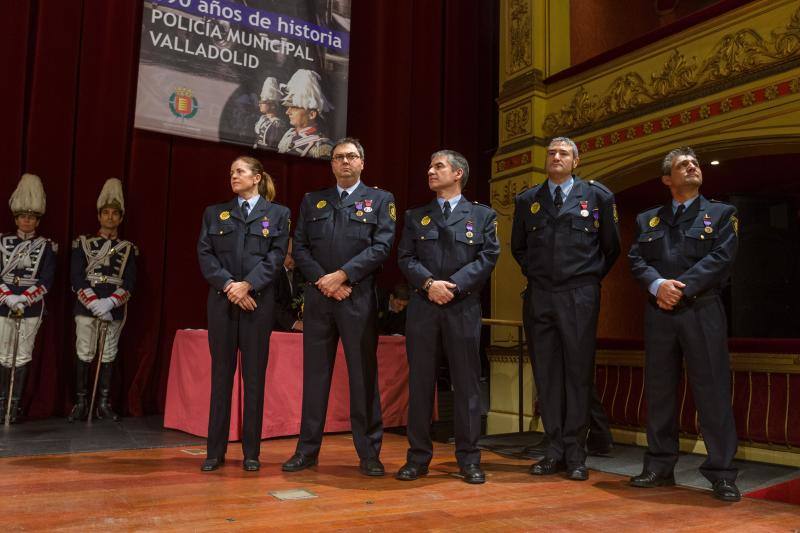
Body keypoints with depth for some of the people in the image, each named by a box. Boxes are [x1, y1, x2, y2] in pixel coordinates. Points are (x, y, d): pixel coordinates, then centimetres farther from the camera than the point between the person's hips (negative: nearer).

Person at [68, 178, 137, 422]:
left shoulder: (128, 249, 9)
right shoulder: (83, 243, 6)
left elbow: (129, 282, 1)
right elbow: (76, 278, -2)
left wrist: (110, 303, -15)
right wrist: (94, 303, -14)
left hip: (114, 310, 1)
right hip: (86, 308, -1)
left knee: (108, 357, 5)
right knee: (84, 355, 0)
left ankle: (103, 404, 13)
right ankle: (81, 403, 9)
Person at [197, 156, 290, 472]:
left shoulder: (278, 214, 8)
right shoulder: (215, 213, 14)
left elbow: (276, 256, -3)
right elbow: (204, 254, 3)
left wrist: (247, 285, -14)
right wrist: (228, 286, -11)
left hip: (259, 301, -1)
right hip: (221, 301, 2)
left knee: (254, 376, 2)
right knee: (220, 374, 4)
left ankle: (251, 452, 10)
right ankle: (215, 451, 11)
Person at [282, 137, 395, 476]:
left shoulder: (380, 200, 8)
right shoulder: (312, 201, 16)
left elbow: (381, 247, -4)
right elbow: (300, 248, 9)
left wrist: (341, 275, -12)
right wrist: (322, 280, -7)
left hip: (359, 298, -2)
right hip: (318, 297, 3)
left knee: (363, 375, 1)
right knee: (315, 372, 6)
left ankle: (369, 453, 10)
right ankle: (307, 450, 15)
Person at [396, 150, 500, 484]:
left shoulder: (483, 215, 10)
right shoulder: (415, 216, 16)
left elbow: (488, 257, -1)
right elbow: (405, 258, 6)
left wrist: (454, 285, -12)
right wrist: (429, 283, -12)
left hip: (463, 307, -2)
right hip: (422, 307, 2)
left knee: (466, 383, 2)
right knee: (420, 382, 4)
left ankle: (469, 459, 11)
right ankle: (418, 457, 13)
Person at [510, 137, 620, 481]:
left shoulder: (597, 196, 5)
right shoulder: (527, 200, 11)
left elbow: (611, 246, 12)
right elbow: (518, 247, 22)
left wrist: (591, 277, 11)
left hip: (580, 296, -2)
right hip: (539, 296, 3)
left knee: (579, 372, 1)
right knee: (546, 373, 5)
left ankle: (575, 455, 8)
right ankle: (554, 451, 14)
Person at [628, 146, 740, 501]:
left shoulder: (721, 214, 9)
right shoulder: (647, 219, 16)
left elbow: (721, 258, -5)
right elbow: (636, 260, 5)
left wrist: (681, 287, -14)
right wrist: (657, 285, -15)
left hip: (702, 311, -2)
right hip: (659, 313, 3)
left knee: (712, 390, -3)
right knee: (659, 390, 6)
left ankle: (721, 472, 5)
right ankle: (660, 466, 15)